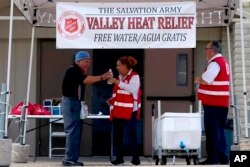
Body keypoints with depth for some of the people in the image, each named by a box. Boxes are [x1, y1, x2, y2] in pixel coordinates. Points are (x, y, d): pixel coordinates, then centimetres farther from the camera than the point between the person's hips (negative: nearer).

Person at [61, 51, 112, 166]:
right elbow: (86, 80, -27)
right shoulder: (73, 70, -12)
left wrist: (90, 74, -1)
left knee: (76, 131, 10)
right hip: (70, 102, -10)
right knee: (72, 131, -11)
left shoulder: (79, 73, 20)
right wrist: (102, 77, -31)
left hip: (76, 103, 10)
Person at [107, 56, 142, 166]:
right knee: (117, 135, 7)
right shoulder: (120, 77, 17)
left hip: (129, 111, -8)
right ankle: (119, 157, 14)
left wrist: (117, 82, -24)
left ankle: (135, 158, -2)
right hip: (118, 111, 8)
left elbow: (132, 89, -25)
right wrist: (112, 100, 9)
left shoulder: (134, 76, -7)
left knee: (131, 134, -8)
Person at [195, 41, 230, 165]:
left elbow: (206, 80, -25)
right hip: (220, 102, 10)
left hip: (214, 103, -10)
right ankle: (222, 157, 17)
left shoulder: (215, 63, -15)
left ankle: (213, 158, -2)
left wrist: (197, 80, -6)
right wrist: (201, 80, 8)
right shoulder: (222, 61, 17)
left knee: (213, 131, -5)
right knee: (219, 130, 13)